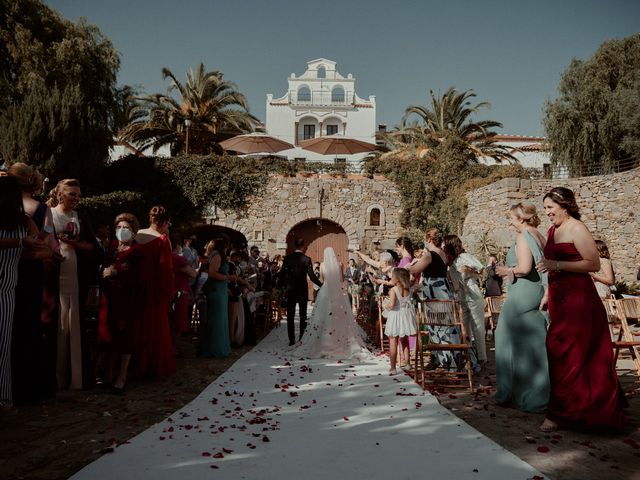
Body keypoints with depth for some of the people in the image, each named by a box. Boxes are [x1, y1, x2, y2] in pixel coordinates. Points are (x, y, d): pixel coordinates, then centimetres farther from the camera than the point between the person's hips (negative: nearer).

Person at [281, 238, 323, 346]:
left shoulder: (287, 258, -2)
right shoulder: (306, 259, -9)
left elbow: (282, 274, -2)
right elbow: (311, 276, -12)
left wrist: (285, 286, 13)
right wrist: (321, 285, -1)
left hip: (290, 290, 1)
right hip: (302, 290, -1)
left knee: (290, 316, 7)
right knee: (303, 316, 8)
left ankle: (291, 340, 5)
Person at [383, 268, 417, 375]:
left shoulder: (394, 290, -17)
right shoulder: (408, 289, -2)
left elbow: (391, 304, -24)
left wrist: (386, 305, -6)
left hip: (395, 317, -5)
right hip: (406, 316, 5)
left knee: (393, 342, 2)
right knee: (404, 341, 22)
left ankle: (393, 367, 3)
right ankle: (406, 361, 32)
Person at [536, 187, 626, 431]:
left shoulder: (576, 229, -11)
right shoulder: (553, 230, 14)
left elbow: (594, 264, -18)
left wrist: (557, 265, -21)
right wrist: (547, 294, 18)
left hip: (577, 298, -8)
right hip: (559, 298, 8)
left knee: (564, 353, -6)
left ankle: (559, 413, 3)